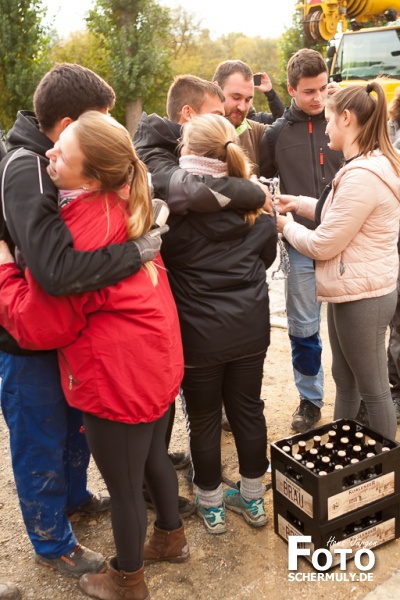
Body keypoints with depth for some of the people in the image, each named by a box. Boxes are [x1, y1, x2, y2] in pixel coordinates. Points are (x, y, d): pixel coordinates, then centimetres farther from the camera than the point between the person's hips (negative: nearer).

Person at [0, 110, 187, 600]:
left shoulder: (75, 234, -26)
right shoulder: (124, 202, -4)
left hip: (118, 377, -8)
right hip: (156, 359, 8)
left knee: (123, 485, 14)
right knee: (153, 456, 28)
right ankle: (170, 538, 52)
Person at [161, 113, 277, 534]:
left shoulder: (176, 208, -15)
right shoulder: (256, 203, 2)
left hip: (199, 333, -4)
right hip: (250, 328, 5)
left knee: (203, 419, 13)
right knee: (248, 409, 18)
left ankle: (210, 504, 31)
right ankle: (253, 499, 35)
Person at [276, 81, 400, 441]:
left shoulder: (362, 175, -25)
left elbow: (322, 245, -21)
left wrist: (286, 226, -3)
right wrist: (302, 204, 12)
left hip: (362, 296, -10)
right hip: (354, 291, 10)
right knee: (345, 380, 22)